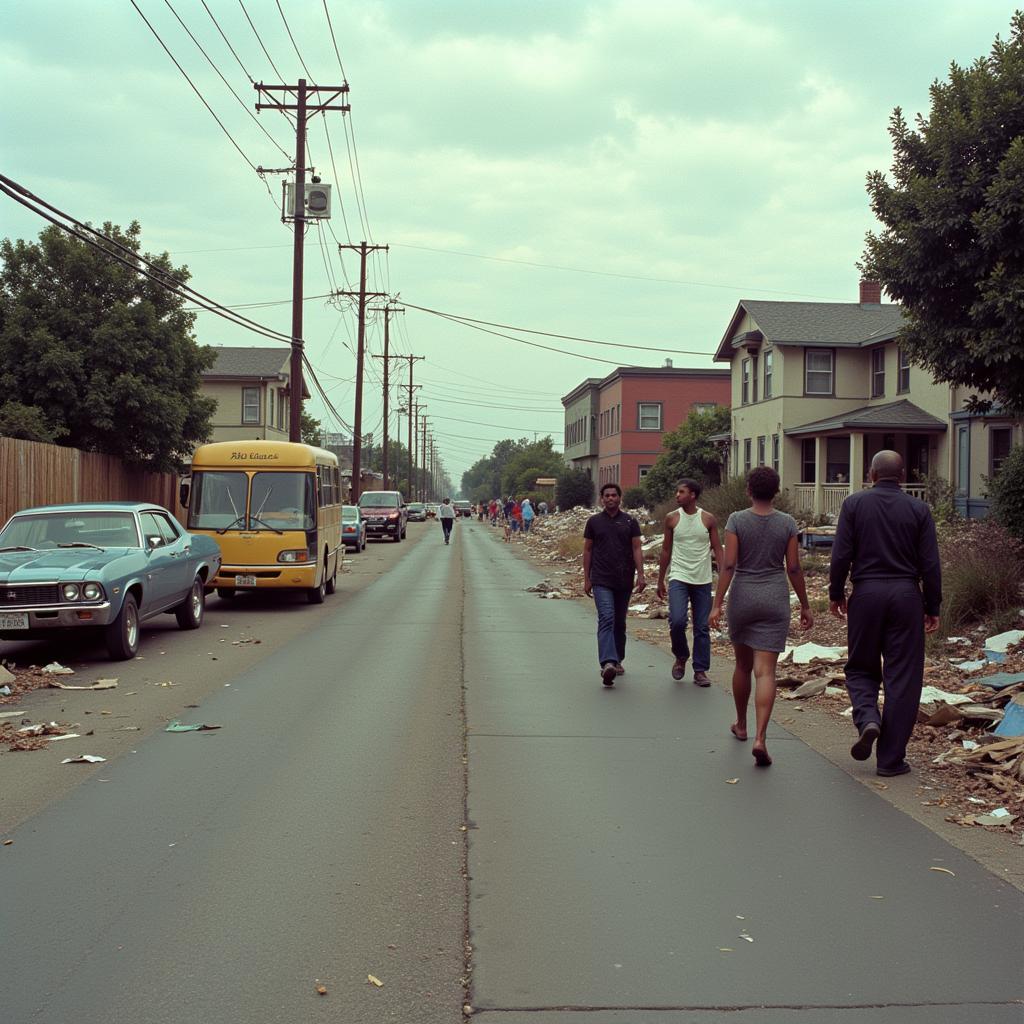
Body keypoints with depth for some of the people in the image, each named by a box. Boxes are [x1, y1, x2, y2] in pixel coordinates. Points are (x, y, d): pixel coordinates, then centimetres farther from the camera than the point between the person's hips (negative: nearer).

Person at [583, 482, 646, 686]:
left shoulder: (630, 522, 5)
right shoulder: (594, 522, 5)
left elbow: (636, 549, 2)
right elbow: (587, 550, 9)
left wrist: (640, 575, -8)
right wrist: (586, 579, 6)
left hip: (624, 580, 2)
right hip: (601, 581, -2)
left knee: (619, 622, 12)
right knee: (606, 619, -16)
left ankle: (618, 660, 26)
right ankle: (607, 663, -29)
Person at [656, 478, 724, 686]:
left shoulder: (708, 520, 0)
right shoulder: (671, 518, 2)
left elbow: (718, 550, 3)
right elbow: (666, 550, 10)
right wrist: (660, 580, 11)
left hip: (703, 581, 1)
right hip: (678, 578, -1)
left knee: (702, 628, 3)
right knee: (677, 621, -17)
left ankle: (700, 671, 13)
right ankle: (681, 657, 9)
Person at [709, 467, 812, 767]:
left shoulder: (736, 520, -6)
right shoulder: (787, 523, -2)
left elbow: (728, 565, -11)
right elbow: (794, 568, -1)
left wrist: (717, 604, -10)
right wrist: (805, 606, 9)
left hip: (742, 596, 1)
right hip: (775, 600, 0)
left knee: (743, 664, 20)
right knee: (765, 671, -5)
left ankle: (741, 725, 36)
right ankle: (760, 738, -19)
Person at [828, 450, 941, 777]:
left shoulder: (855, 504, 0)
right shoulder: (918, 509, 1)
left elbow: (841, 555, -4)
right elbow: (930, 565, 0)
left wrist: (836, 594, 9)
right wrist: (932, 608, 7)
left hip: (866, 594, 0)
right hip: (906, 594, 0)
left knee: (860, 668, 16)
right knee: (902, 678, 5)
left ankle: (867, 719, -12)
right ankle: (891, 759, 6)